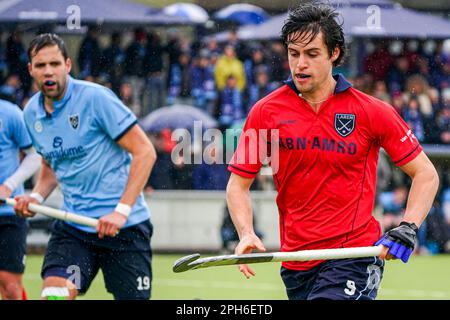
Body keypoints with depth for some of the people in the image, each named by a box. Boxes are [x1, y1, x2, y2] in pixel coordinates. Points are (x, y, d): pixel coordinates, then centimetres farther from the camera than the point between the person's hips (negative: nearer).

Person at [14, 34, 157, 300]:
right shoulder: (32, 113, 7)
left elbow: (144, 152, -13)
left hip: (124, 225, -4)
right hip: (73, 226, 4)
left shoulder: (95, 98, -12)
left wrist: (121, 211, -20)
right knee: (53, 292, -18)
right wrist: (36, 196, 4)